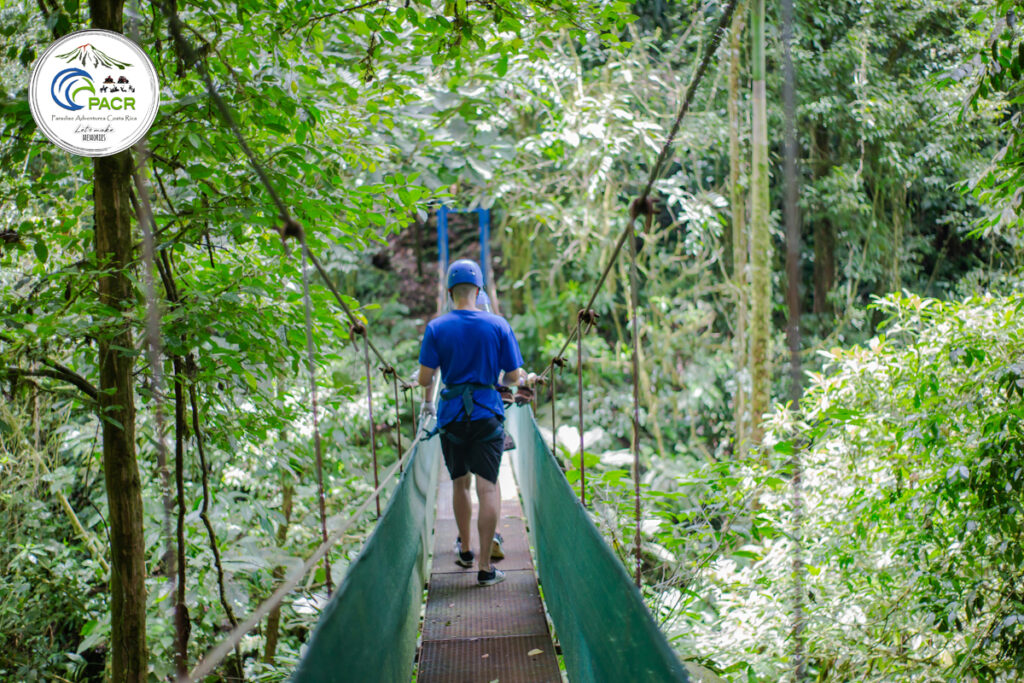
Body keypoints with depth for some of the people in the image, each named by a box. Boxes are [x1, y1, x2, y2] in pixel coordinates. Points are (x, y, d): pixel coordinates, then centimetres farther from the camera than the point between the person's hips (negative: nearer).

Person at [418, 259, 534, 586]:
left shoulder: (436, 328, -3)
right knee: (488, 487, -3)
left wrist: (428, 399, 15)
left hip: (451, 416, 1)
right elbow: (513, 376, 0)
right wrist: (522, 379, 24)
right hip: (487, 415, -1)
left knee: (460, 483, 18)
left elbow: (425, 378, -7)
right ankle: (484, 568, -7)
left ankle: (465, 550, 33)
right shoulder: (498, 325, -2)